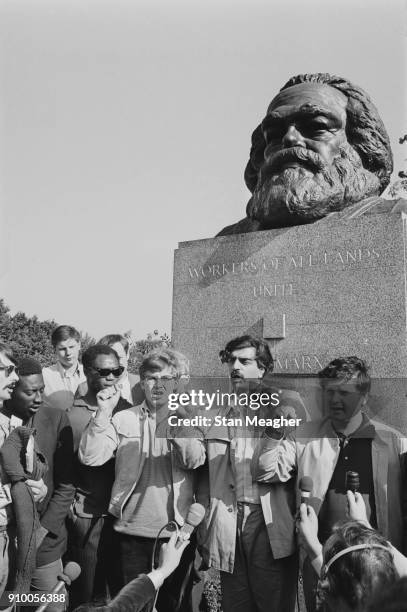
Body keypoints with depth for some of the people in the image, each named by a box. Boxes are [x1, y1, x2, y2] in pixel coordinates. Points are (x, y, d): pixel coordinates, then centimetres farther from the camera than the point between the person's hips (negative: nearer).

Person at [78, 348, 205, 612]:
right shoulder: (124, 419, 0)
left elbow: (194, 460, -16)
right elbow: (90, 458, -9)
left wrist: (172, 422, -29)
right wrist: (104, 414, -20)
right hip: (132, 532, 0)